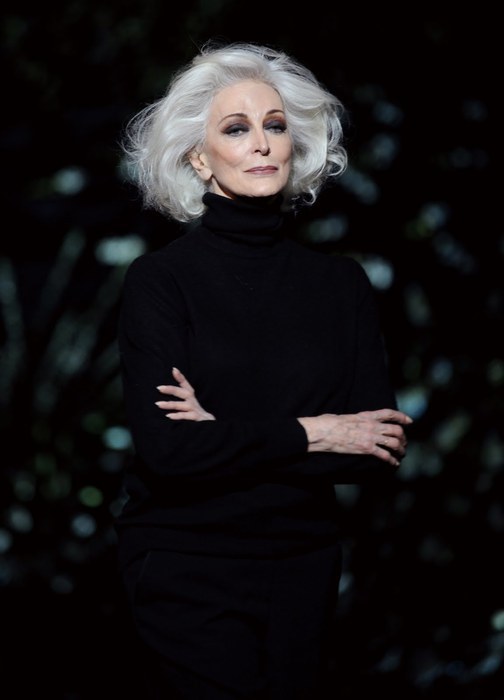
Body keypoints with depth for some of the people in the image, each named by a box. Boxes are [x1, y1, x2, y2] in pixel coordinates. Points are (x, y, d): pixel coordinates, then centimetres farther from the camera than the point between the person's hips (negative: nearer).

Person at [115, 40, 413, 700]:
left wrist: (228, 438, -13)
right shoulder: (161, 279, -7)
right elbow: (165, 448, -18)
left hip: (304, 568, 4)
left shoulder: (341, 280, 2)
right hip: (187, 567, -3)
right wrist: (304, 436, -11)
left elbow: (382, 453, -5)